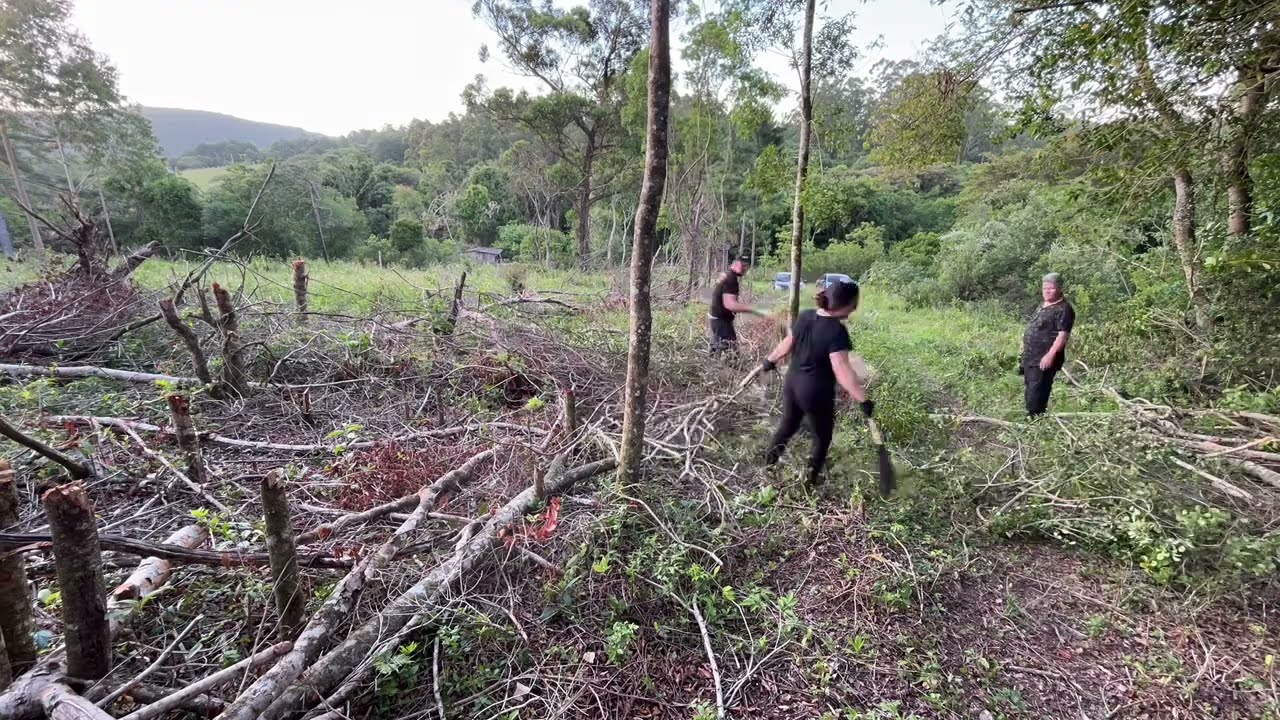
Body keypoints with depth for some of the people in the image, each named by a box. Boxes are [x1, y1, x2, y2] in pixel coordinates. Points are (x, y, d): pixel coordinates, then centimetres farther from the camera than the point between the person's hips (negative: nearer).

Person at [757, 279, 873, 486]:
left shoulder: (805, 316, -4)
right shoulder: (837, 331, -25)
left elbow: (787, 344, 9)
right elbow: (842, 372, -29)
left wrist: (770, 360, 24)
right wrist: (863, 399, -26)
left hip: (791, 384, 7)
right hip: (816, 394, -6)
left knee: (787, 426, 27)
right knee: (822, 438, 17)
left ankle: (768, 465, 39)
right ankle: (810, 481, 28)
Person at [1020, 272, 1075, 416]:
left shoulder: (1063, 309, -11)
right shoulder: (1042, 307, 18)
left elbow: (1063, 335, -19)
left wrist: (1050, 355, -26)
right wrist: (1025, 354, 24)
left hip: (1044, 360, -10)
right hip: (1030, 358, 10)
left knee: (1036, 394, -11)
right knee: (1031, 393, 16)